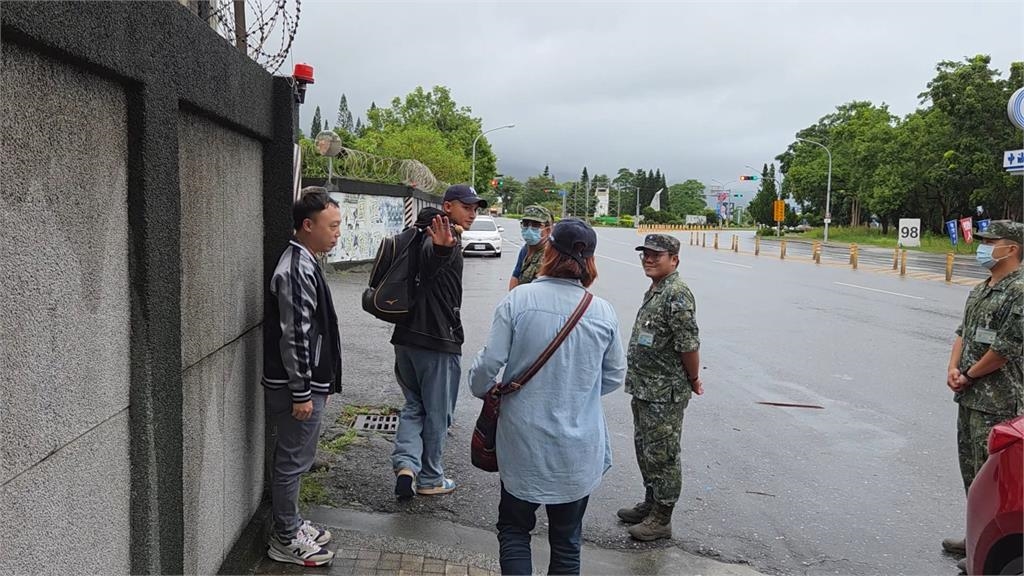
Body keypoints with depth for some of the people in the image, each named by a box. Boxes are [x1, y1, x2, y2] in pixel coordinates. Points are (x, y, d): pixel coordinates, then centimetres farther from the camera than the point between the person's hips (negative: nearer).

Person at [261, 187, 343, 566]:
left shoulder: (305, 262, 11)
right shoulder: (297, 270, -20)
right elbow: (293, 337, -23)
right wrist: (301, 393, -20)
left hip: (307, 383, 10)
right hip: (296, 387, -10)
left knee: (295, 460, 19)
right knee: (293, 461, 3)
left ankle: (291, 525, 33)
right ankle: (286, 540, 16)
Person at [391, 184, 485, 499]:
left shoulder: (432, 236, 16)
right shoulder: (446, 238, -14)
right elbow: (431, 258, -39)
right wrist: (442, 248, -61)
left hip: (407, 338, 9)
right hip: (438, 342, -9)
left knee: (413, 405, 19)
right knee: (437, 413, 8)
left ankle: (406, 462, 0)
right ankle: (430, 479, 21)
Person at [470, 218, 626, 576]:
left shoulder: (518, 300, -14)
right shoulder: (603, 313, -7)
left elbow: (489, 363, -12)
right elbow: (614, 377, 3)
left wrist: (481, 390, 10)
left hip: (523, 443, -1)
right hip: (579, 449, 2)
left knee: (513, 529, 19)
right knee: (567, 541, 18)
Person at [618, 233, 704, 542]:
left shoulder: (677, 294, -21)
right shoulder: (654, 291, 12)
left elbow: (689, 344, -22)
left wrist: (693, 380, -10)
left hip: (665, 393, -10)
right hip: (643, 388, 10)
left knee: (662, 455, 1)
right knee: (645, 449, 20)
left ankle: (662, 520, 14)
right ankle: (650, 504, 36)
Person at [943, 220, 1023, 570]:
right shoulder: (980, 290, 13)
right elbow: (963, 333, 15)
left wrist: (969, 376, -8)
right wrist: (953, 369, -1)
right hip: (969, 398, 9)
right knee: (971, 472, 18)